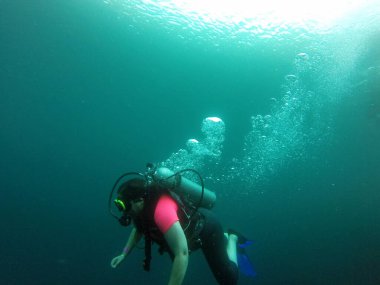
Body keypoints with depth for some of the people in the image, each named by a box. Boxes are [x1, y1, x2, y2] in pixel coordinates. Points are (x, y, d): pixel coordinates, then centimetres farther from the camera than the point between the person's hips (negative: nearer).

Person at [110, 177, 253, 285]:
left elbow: (182, 253, -47)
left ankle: (231, 238, 22)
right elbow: (138, 229, 9)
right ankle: (224, 238, 38)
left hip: (207, 227, -8)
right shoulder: (141, 207, -15)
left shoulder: (161, 209, -44)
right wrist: (124, 254, 0)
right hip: (189, 228, 8)